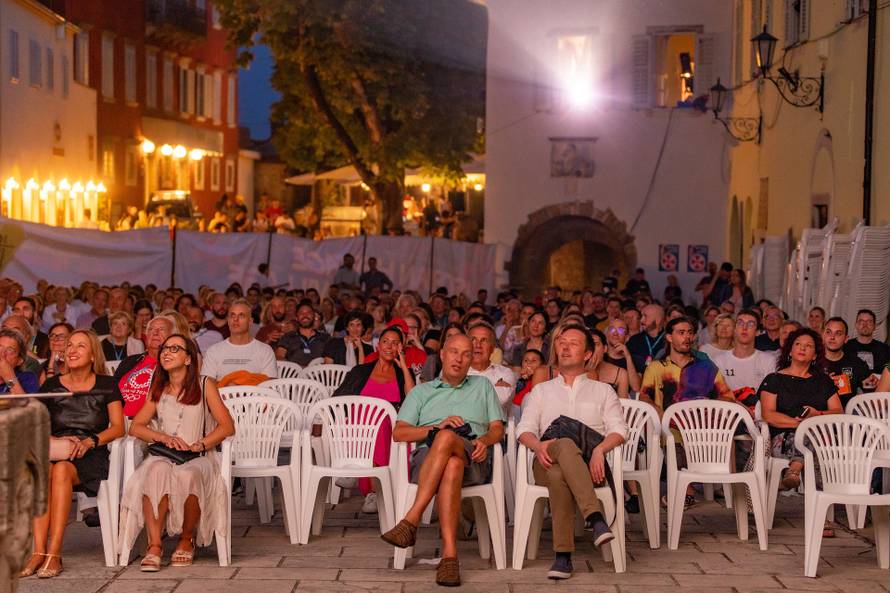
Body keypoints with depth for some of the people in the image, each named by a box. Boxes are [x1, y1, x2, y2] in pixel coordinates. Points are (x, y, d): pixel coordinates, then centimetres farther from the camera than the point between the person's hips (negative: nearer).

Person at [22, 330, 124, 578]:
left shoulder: (106, 385, 11)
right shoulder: (51, 385, 16)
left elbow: (118, 427, 3)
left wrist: (90, 441, -13)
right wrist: (54, 440, -9)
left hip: (90, 457, -2)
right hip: (56, 452, 2)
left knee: (61, 470, -36)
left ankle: (54, 554, -40)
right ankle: (38, 552, -41)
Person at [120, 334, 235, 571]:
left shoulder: (204, 385, 9)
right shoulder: (157, 390, 21)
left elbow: (227, 427, 1)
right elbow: (135, 427, 13)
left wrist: (197, 446, -12)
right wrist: (164, 437, -6)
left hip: (197, 457, -2)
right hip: (162, 455, 2)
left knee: (187, 476, -39)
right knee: (156, 472, -36)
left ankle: (187, 541, -14)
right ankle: (155, 545, -37)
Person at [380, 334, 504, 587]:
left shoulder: (482, 386, 31)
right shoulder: (421, 392, 28)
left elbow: (498, 429, 19)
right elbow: (398, 433, 13)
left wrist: (484, 440, -6)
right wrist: (436, 427, -3)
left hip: (473, 459, 0)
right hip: (427, 458, 0)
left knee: (446, 438, -39)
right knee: (452, 466, -41)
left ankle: (411, 520, -45)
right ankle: (450, 554, -52)